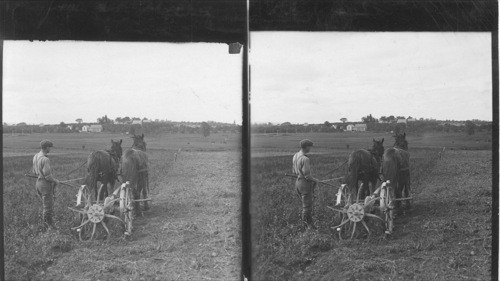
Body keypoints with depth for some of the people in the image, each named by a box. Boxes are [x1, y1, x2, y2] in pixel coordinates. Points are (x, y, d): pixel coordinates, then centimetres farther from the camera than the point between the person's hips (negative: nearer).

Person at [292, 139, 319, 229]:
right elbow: (307, 175, -22)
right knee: (307, 205, 6)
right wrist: (315, 180, -5)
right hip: (305, 183, -9)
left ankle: (308, 222, 31)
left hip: (298, 181, 9)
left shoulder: (295, 156, 4)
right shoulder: (305, 159, -24)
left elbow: (294, 171, 13)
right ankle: (308, 222, 18)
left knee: (305, 203, 21)